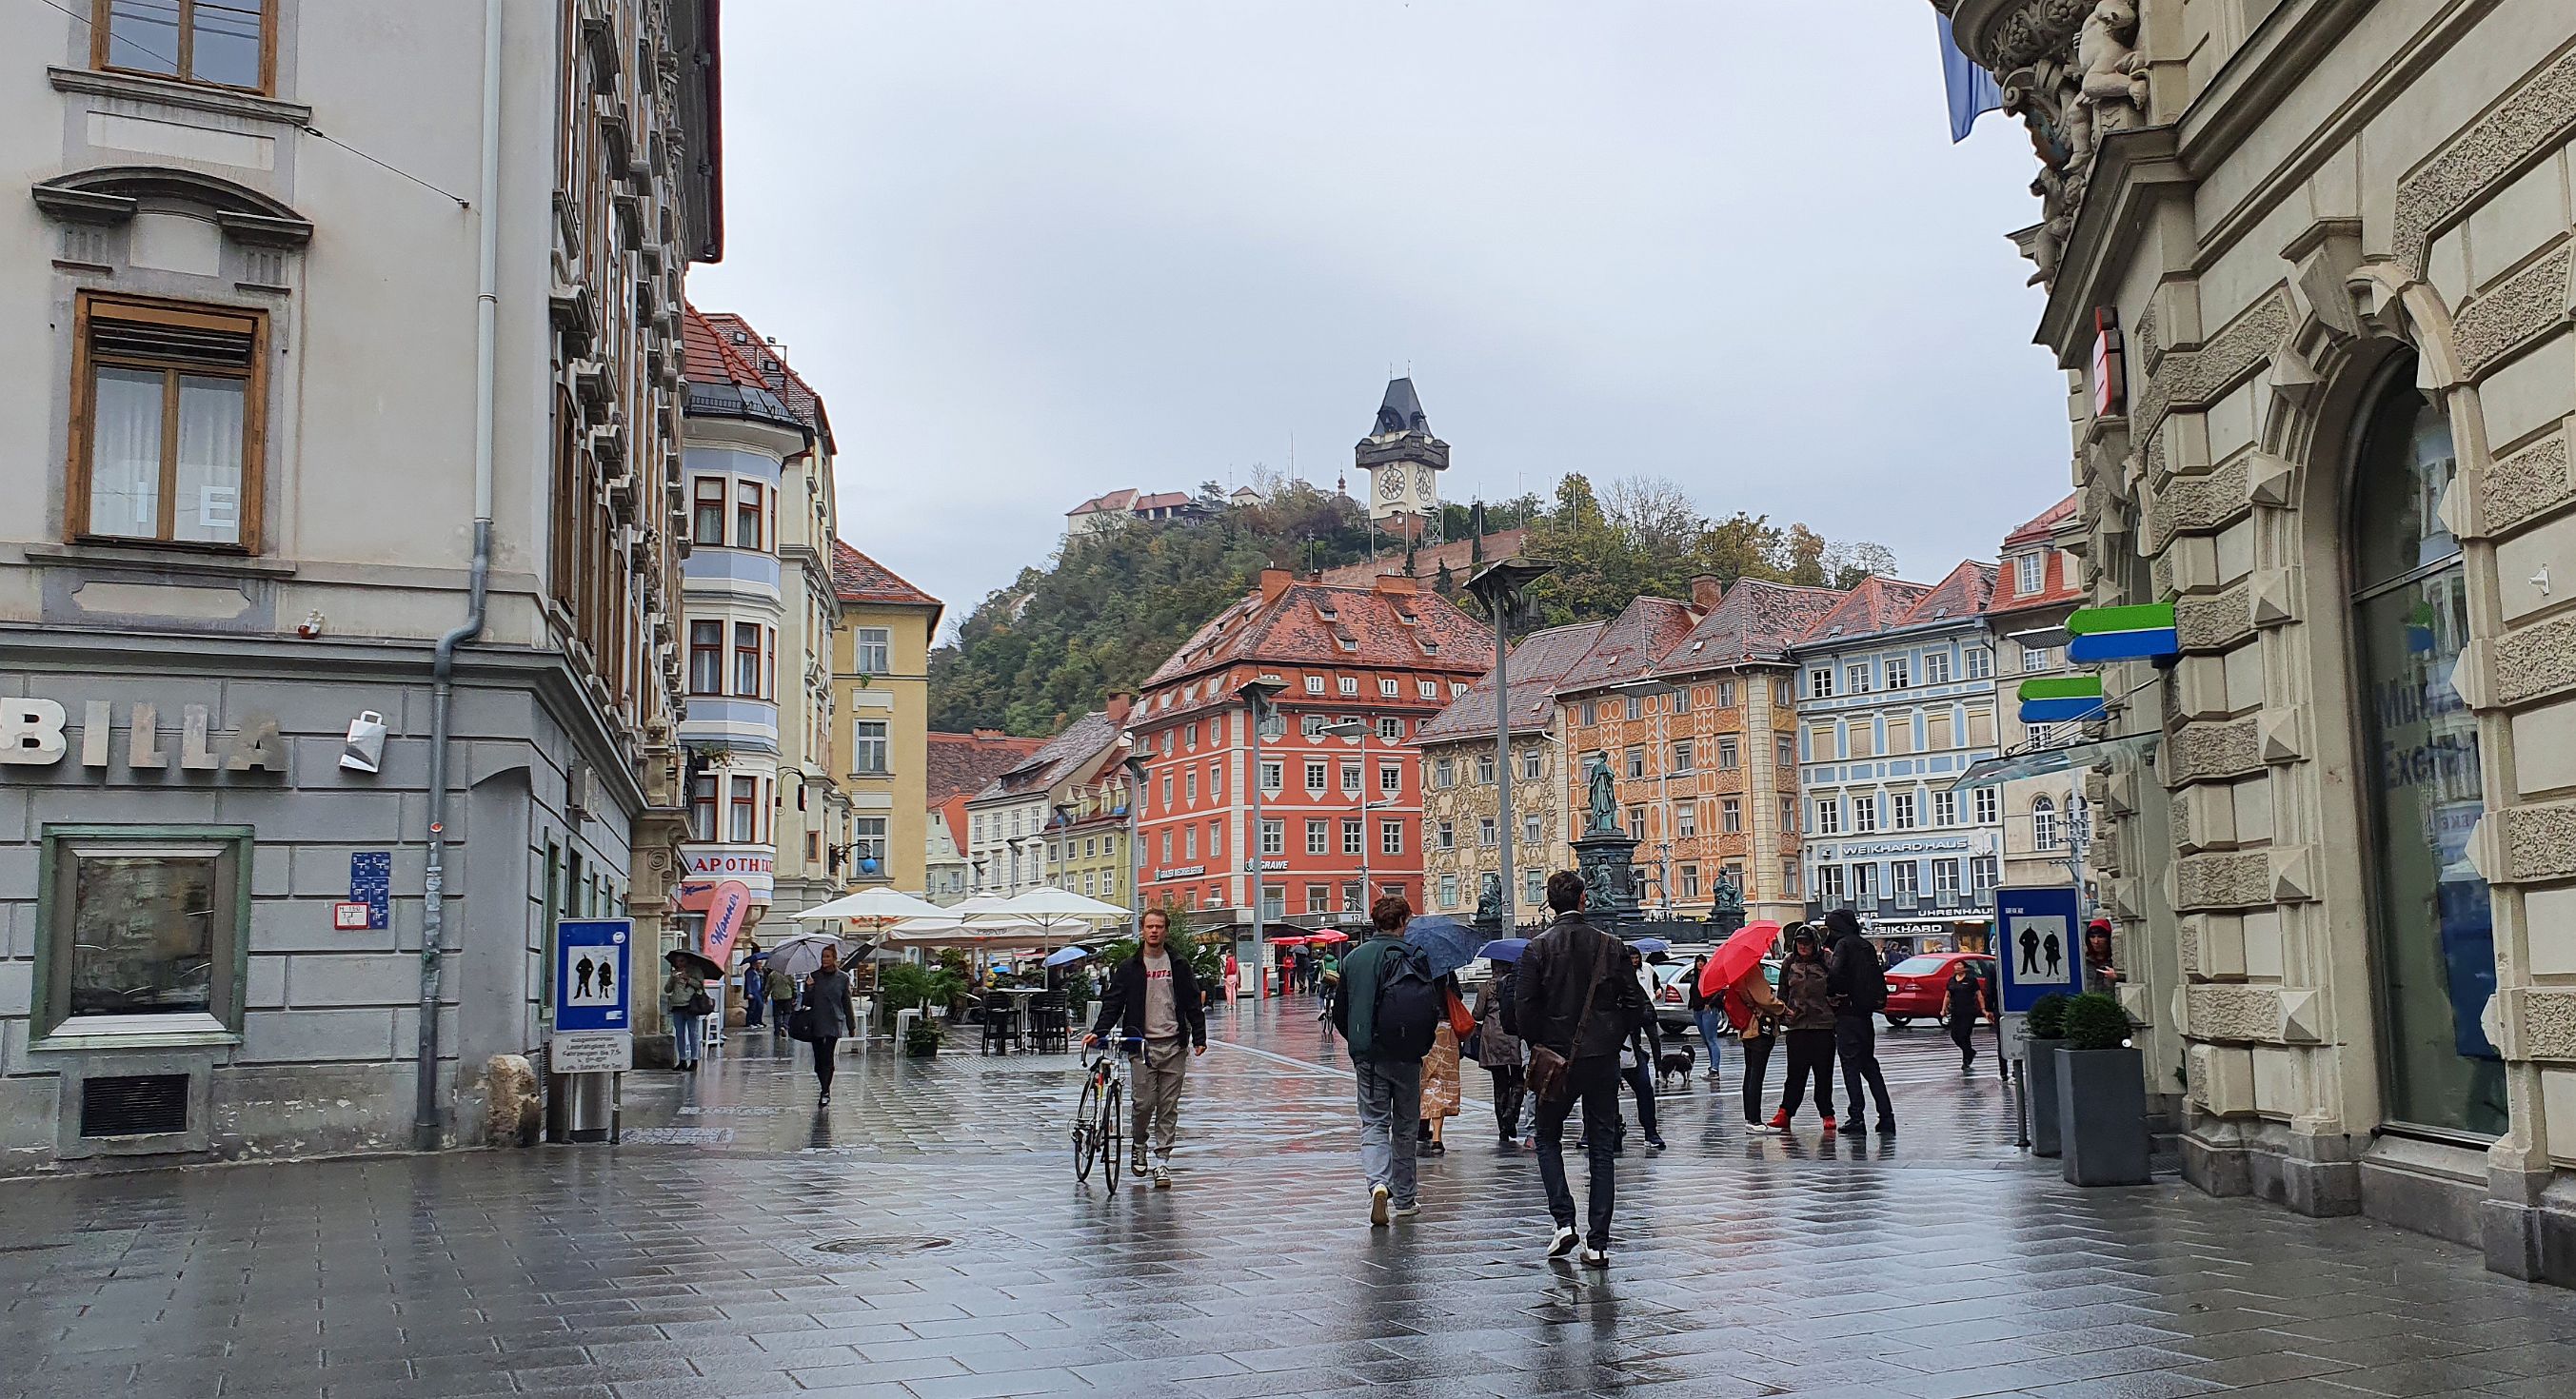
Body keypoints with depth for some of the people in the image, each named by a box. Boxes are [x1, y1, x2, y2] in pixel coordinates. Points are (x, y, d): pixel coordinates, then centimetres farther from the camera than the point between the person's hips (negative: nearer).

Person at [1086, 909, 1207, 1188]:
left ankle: (1162, 1161, 7)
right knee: (1144, 1102, -5)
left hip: (1174, 1045, 1)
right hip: (1143, 1044, -1)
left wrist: (1199, 1037, 3)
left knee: (1168, 1106, 1)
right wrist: (1098, 1032, -11)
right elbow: (1113, 1003, 2)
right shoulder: (1129, 968, 4)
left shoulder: (1179, 965, 7)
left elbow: (1193, 1003, 9)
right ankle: (1138, 1146, 21)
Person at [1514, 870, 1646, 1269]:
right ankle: (1598, 1243, 5)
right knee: (1601, 1147, 7)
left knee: (1548, 1139, 16)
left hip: (1556, 1059, -2)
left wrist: (1537, 1046, 3)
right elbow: (1635, 1002, 0)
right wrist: (1613, 1040, 11)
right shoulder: (1610, 945, -1)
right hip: (1603, 1059, 2)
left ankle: (1563, 1222, 1)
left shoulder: (1538, 948, -7)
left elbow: (1523, 1006, -11)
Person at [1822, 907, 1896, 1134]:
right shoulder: (1866, 946, 14)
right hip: (1866, 1013, 7)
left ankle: (1857, 1117, -6)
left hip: (1848, 1012, -7)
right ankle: (1886, 1117, 10)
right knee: (1869, 1064, 13)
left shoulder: (1843, 944, -9)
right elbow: (1879, 977, 17)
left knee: (1851, 1064, -4)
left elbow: (1836, 973, -23)